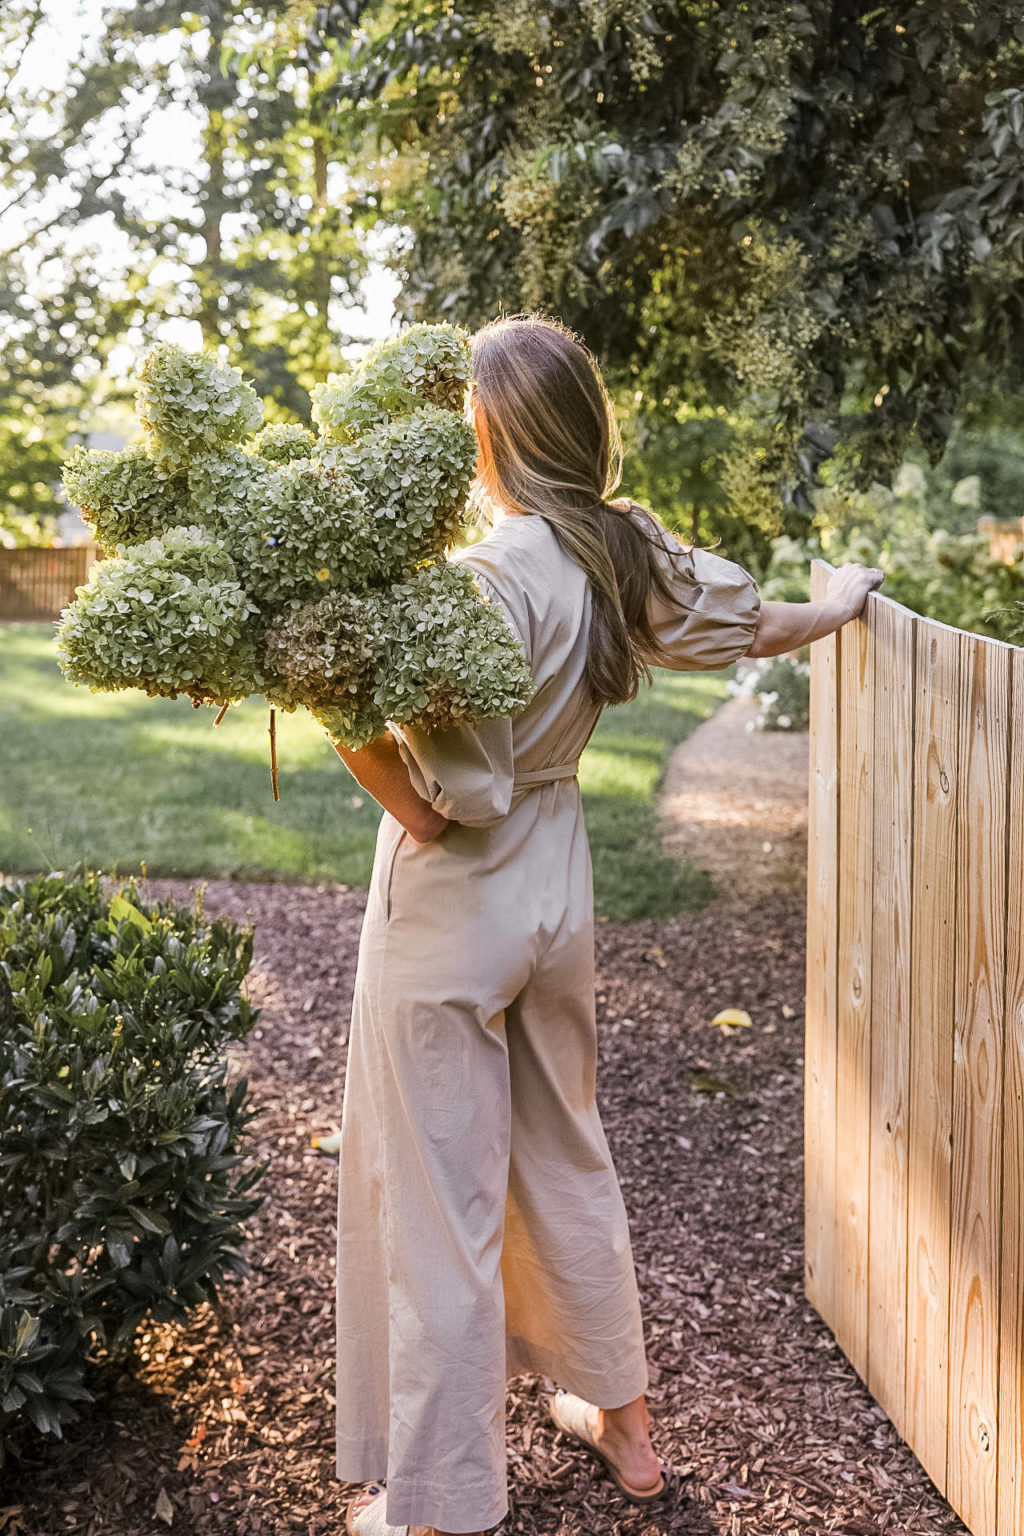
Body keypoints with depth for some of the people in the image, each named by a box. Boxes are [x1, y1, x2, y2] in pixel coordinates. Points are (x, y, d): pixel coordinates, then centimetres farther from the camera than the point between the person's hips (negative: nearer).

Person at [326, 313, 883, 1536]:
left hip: (454, 908, -7)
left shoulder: (493, 576, -24)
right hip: (558, 894, 7)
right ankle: (624, 1426, 39)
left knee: (439, 1202, 5)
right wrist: (842, 604, 34)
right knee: (568, 1161, 23)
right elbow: (758, 628, 16)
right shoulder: (630, 552, -2)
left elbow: (448, 797, -29)